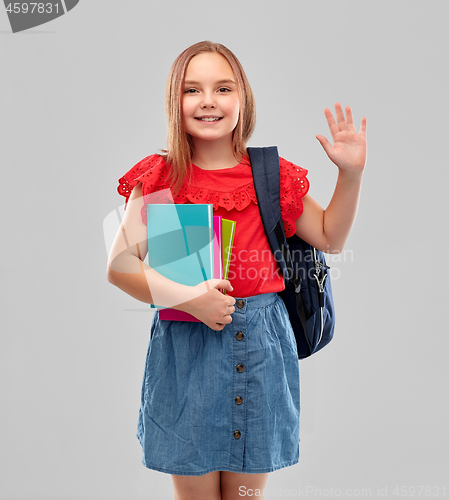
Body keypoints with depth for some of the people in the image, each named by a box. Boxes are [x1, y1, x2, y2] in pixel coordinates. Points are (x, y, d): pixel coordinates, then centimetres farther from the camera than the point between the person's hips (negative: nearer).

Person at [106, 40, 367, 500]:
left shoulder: (271, 176, 4)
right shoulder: (159, 180, -2)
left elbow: (330, 238, 14)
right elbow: (119, 265, -9)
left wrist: (351, 173, 1)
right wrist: (189, 298, -20)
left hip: (260, 341, 2)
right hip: (184, 345, -1)